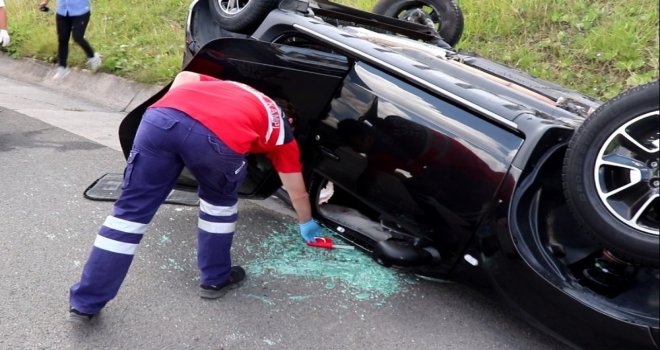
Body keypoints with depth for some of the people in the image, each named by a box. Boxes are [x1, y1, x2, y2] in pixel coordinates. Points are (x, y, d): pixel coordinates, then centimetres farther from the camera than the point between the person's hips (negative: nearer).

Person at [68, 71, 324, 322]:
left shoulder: (228, 88, 45)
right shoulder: (281, 131, 34)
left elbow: (185, 77, 26)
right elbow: (298, 193, 42)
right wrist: (307, 224, 59)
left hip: (161, 117, 4)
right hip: (218, 137, -3)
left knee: (131, 210, 13)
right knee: (219, 201, 29)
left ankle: (84, 303, 21)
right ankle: (215, 279, 38)